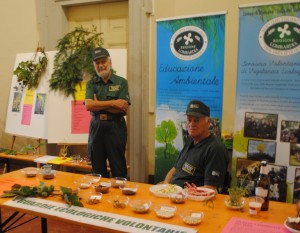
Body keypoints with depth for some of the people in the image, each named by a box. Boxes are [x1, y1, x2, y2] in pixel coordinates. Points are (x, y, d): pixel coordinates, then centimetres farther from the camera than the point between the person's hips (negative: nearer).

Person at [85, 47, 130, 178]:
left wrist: (98, 104, -7)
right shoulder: (91, 84, 9)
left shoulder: (121, 82, 1)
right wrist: (112, 103, -13)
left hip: (115, 127, -3)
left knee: (119, 169, 1)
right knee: (97, 170, 11)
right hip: (96, 127, 3)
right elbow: (88, 105, -7)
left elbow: (123, 108, -9)